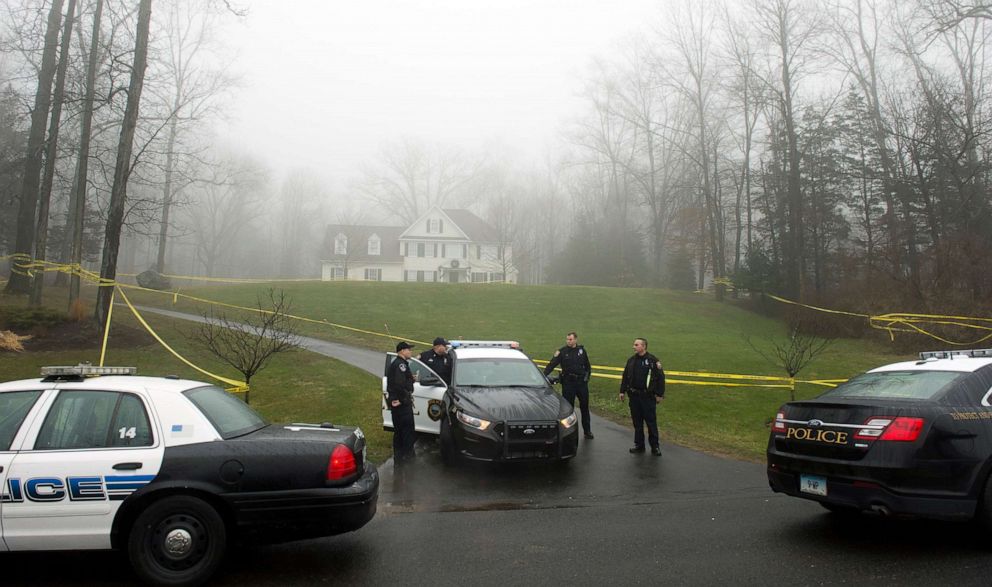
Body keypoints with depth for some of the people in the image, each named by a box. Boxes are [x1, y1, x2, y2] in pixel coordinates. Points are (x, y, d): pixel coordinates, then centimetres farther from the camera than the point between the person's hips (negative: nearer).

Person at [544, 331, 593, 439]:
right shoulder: (562, 352, -3)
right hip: (568, 383, -2)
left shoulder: (581, 350, 5)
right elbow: (552, 364, -11)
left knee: (584, 407, 11)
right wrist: (543, 375, -23)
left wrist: (587, 376, 6)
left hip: (582, 382, 2)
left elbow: (587, 365, 16)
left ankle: (587, 430, 24)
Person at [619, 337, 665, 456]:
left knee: (651, 422, 1)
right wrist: (622, 391, 10)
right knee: (637, 422, 11)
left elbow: (660, 377, -7)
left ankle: (655, 446, 12)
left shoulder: (653, 360, -8)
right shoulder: (631, 360, 8)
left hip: (648, 397, -5)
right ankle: (639, 445, 21)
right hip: (634, 396, 5)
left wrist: (660, 394, -9)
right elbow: (625, 377, 14)